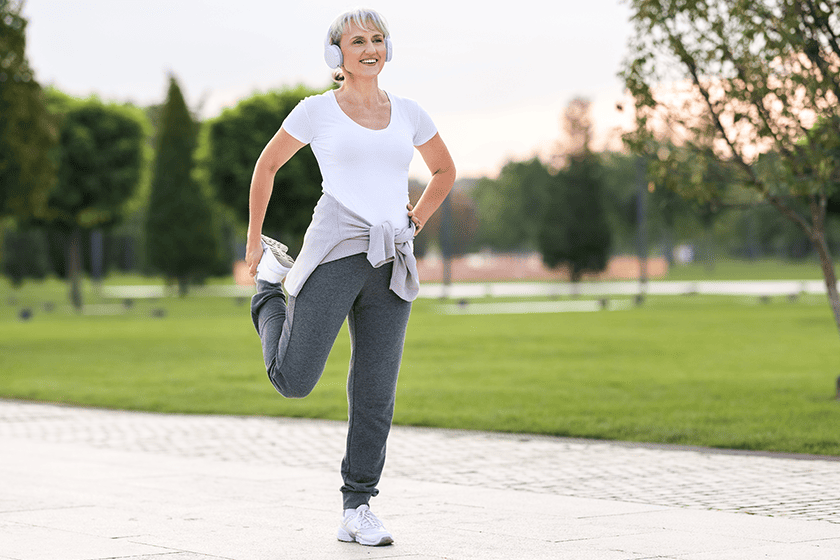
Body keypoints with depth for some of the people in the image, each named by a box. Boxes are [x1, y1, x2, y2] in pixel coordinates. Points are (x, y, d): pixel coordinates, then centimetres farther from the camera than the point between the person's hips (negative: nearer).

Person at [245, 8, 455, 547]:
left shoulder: (408, 113, 12)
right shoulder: (317, 111, 3)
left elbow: (445, 169, 27)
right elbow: (267, 164, 15)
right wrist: (253, 239, 17)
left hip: (390, 265, 3)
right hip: (334, 253, -3)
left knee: (376, 392, 1)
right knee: (294, 381, -6)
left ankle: (358, 510, 10)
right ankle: (270, 285, 23)